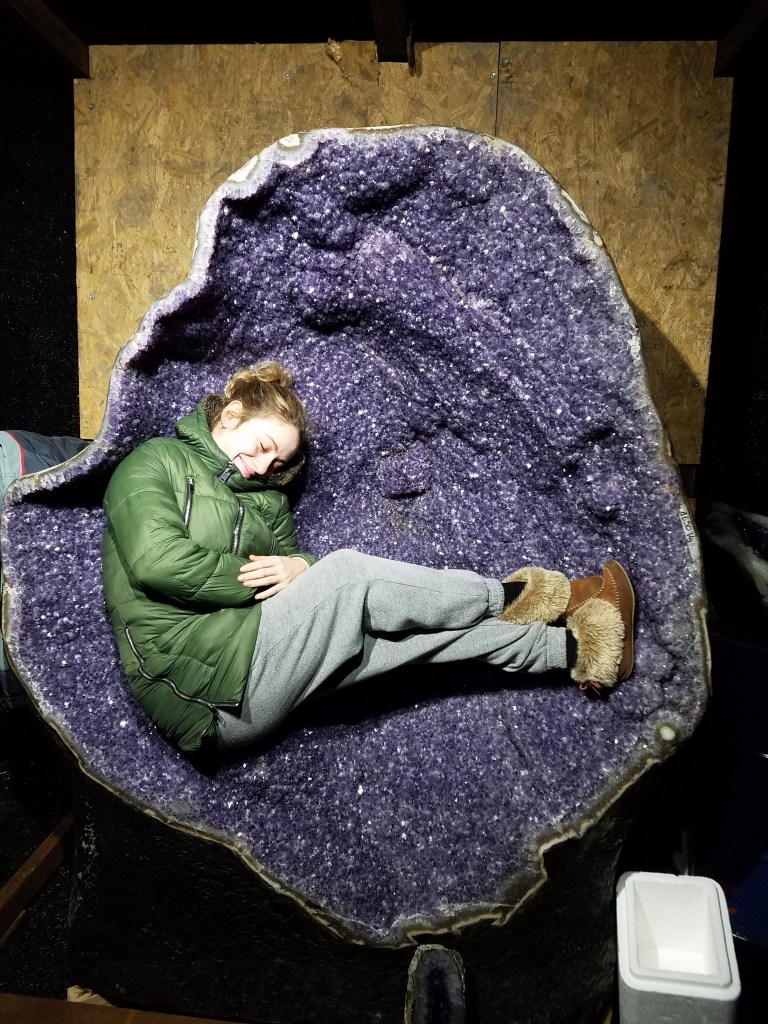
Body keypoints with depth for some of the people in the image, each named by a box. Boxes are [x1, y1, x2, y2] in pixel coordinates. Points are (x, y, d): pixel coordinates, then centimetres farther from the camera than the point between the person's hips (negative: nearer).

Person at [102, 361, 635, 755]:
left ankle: (571, 648, -1)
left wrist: (299, 568, -10)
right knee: (347, 573, -21)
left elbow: (293, 556, 15)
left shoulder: (265, 497, 21)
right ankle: (505, 596, -3)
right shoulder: (157, 462, 0)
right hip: (201, 685, -7)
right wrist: (259, 579, -10)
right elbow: (157, 562, -17)